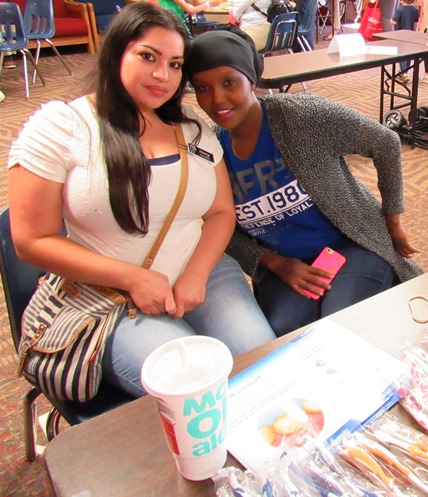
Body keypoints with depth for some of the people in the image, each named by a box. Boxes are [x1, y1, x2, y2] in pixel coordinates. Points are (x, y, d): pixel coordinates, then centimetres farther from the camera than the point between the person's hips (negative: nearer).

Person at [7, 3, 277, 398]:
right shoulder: (58, 126, -4)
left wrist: (195, 275, -9)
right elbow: (33, 241, -6)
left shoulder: (193, 128, 11)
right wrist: (132, 278, -14)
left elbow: (222, 212, 11)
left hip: (203, 276, 5)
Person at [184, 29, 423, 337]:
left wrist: (393, 222, 1)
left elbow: (386, 145, -6)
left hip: (353, 245, -1)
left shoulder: (305, 115, -19)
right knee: (278, 337, -25)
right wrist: (276, 264, -11)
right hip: (283, 266, 2)